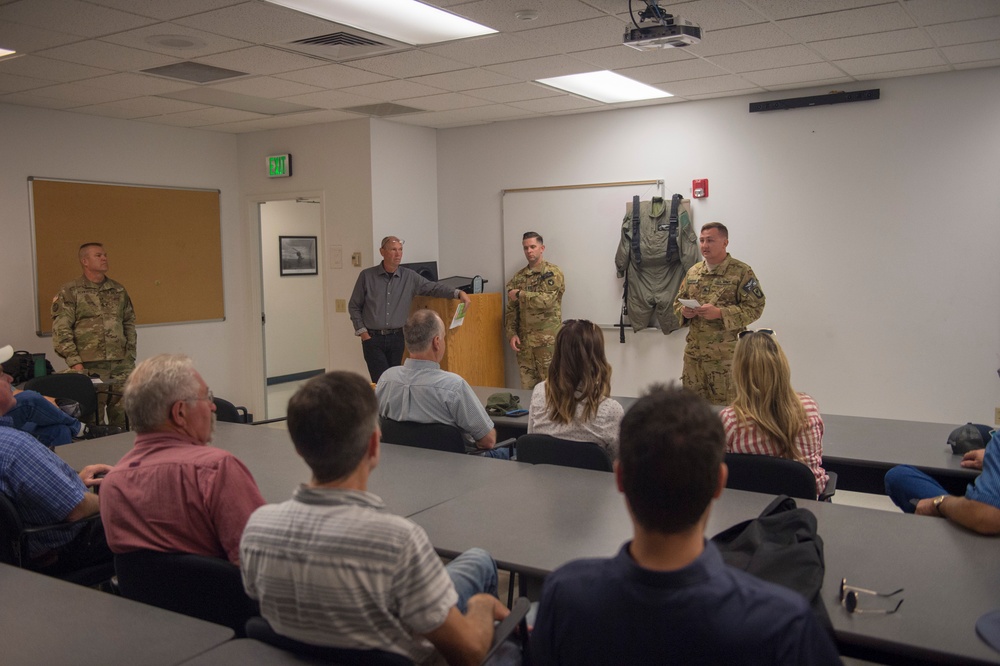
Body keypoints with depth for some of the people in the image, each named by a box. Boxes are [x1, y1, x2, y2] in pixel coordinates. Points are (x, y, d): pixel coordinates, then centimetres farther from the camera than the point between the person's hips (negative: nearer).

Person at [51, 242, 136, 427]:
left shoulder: (119, 290, 14)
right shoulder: (70, 292, -1)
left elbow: (130, 324, 17)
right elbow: (61, 330, -5)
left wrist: (130, 356, 9)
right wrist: (74, 362, -12)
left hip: (121, 366, 4)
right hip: (90, 367, -4)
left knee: (123, 420, 6)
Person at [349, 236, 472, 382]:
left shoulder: (410, 277, 3)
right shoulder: (367, 276, -1)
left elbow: (433, 287, -3)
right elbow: (354, 306, 5)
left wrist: (458, 293, -19)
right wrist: (362, 331, -3)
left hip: (397, 337, 2)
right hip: (372, 338, -2)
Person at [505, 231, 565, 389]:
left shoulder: (553, 273, -3)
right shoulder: (518, 277, 12)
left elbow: (547, 300, -18)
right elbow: (511, 309, 12)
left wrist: (520, 294, -10)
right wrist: (512, 334, 0)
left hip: (548, 339, -5)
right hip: (524, 340, 5)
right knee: (527, 385, 7)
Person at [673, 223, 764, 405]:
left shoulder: (742, 272, -6)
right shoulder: (693, 272, 13)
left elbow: (755, 308, -11)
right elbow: (678, 301, 21)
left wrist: (720, 313, -20)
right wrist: (683, 311, -3)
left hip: (725, 355, -5)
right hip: (693, 351, 6)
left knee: (723, 406, -1)